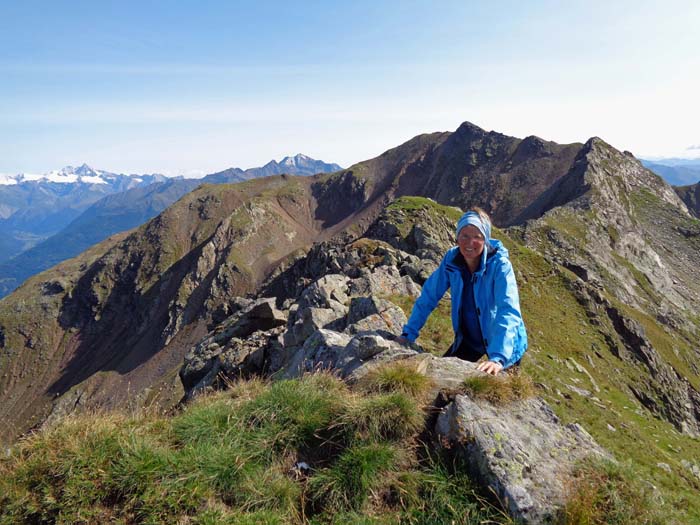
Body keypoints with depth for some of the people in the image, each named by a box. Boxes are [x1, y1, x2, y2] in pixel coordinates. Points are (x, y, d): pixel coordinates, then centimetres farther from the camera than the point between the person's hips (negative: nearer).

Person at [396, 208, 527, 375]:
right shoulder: (451, 259, -14)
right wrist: (408, 334, -14)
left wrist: (498, 358, -50)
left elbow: (508, 312, -37)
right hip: (468, 339, 4)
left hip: (503, 344, -3)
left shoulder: (499, 265, -27)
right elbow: (428, 297, -9)